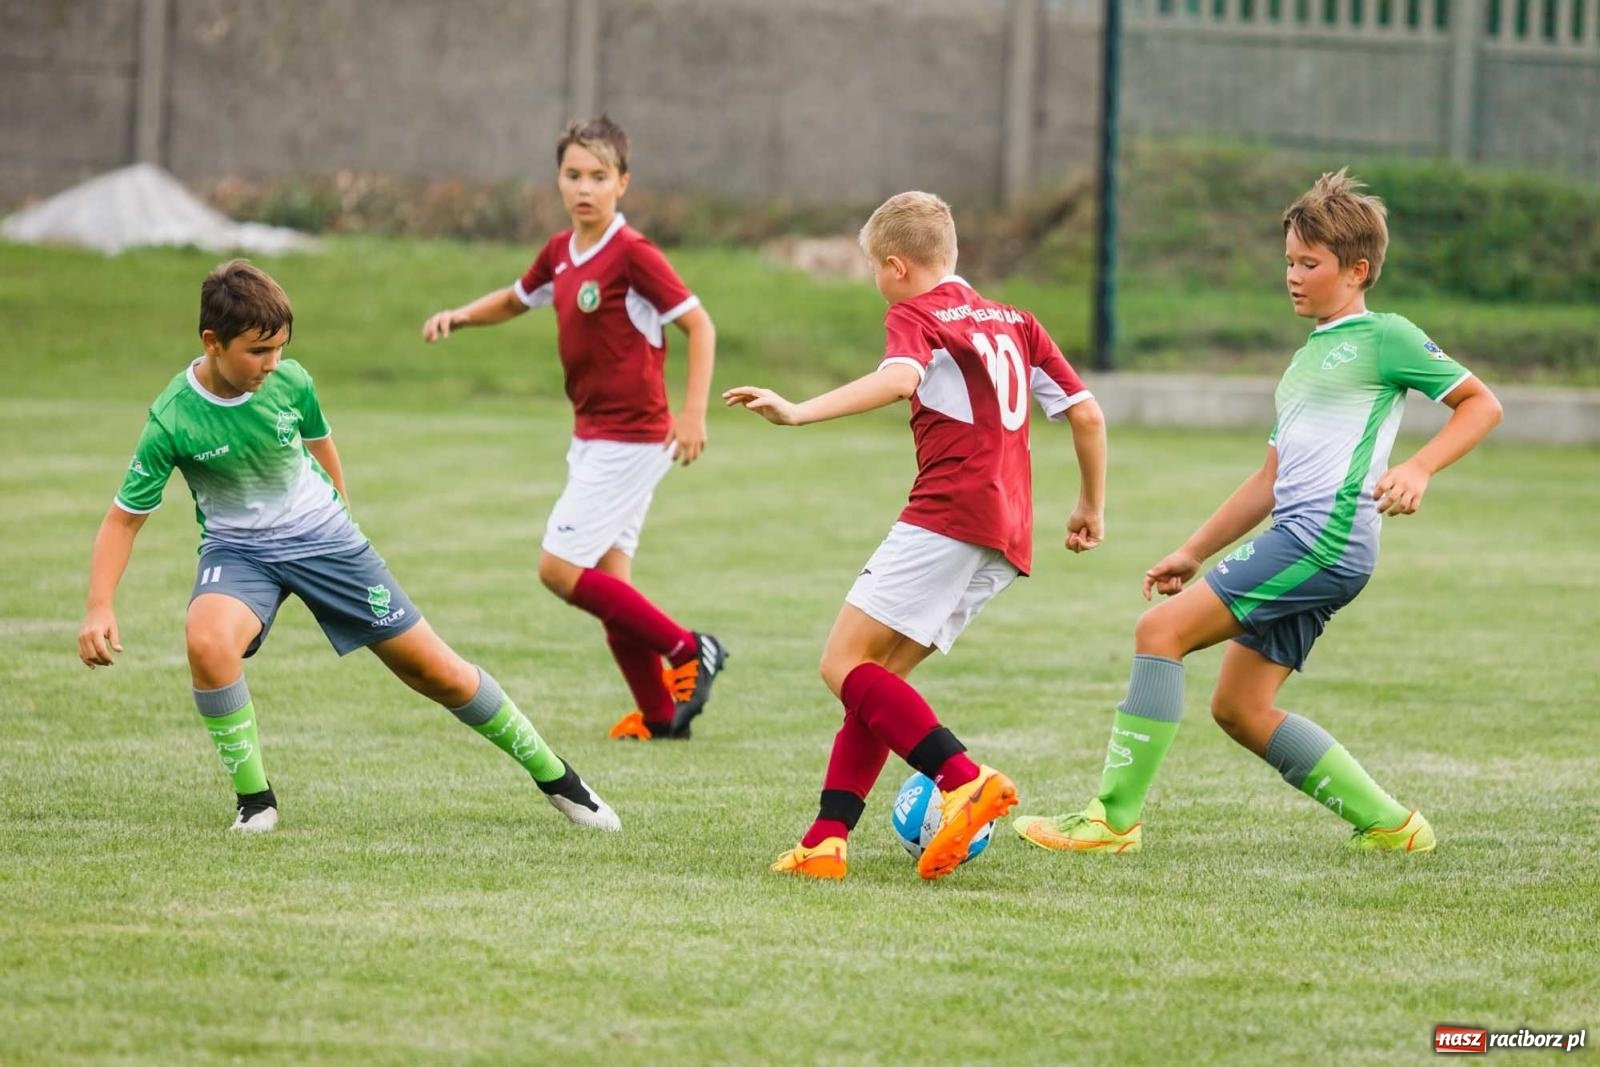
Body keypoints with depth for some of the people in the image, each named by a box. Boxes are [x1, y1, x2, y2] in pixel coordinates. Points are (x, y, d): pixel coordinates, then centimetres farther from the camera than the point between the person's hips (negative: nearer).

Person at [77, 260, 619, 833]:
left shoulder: (291, 381, -13)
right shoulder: (172, 420, -22)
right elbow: (124, 518, -15)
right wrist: (99, 610, -26)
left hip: (323, 535, 2)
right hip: (238, 549, -2)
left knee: (436, 671, 2)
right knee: (206, 640, -36)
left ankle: (554, 776, 19)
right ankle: (253, 799, -17)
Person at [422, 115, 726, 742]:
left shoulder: (633, 254, -15)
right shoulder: (560, 254, 9)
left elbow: (698, 324, -14)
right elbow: (515, 300, 28)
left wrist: (692, 414, -21)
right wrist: (460, 316, 9)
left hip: (630, 439, -8)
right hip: (591, 437, 8)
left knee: (560, 568, -11)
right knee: (605, 581, 7)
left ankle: (687, 651, -2)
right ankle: (660, 715, 15)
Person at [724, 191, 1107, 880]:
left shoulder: (915, 315, 1)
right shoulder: (1014, 322, 23)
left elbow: (899, 378, -22)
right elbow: (1086, 414, 19)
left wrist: (798, 412, -29)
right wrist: (1092, 507, 31)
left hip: (948, 514, -8)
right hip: (1007, 541, 8)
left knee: (844, 664, -10)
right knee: (876, 678, 11)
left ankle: (965, 780, -27)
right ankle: (827, 839, -1)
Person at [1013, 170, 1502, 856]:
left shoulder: (1383, 338, 0)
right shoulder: (1307, 359, 26)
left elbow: (1481, 405, -1)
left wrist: (1419, 468, -15)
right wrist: (1194, 552, 27)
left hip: (1330, 535, -10)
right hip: (1297, 540, 10)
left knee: (1161, 629, -15)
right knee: (1239, 709, 8)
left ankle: (1114, 819, -15)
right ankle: (1388, 824, 13)